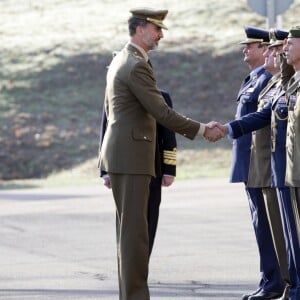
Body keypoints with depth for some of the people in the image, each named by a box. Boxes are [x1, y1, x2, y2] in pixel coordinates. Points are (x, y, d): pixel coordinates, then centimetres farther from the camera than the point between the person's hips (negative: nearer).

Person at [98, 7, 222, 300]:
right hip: (132, 156, -10)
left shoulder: (119, 60, 16)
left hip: (120, 153, 10)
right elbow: (162, 113, -18)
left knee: (128, 227, 11)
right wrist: (200, 130, -8)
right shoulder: (137, 66, -16)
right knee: (135, 228, -9)